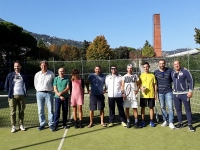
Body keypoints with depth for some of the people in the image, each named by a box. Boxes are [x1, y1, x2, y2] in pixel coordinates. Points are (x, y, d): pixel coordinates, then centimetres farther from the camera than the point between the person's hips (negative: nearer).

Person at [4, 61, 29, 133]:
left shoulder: (24, 76, 8)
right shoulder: (10, 75, 6)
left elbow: (27, 85, 17)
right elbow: (6, 86, 9)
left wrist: (25, 92, 7)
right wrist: (9, 93, 4)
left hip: (22, 96, 1)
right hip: (12, 96, -1)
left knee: (21, 111, 6)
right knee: (13, 112, 1)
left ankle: (21, 125, 16)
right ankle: (13, 126, 9)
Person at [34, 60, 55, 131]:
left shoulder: (51, 74, 0)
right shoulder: (37, 74, 6)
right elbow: (35, 84, 16)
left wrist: (51, 89, 4)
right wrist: (39, 90, 11)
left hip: (49, 93, -2)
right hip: (39, 93, 2)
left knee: (50, 109, -1)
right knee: (40, 110, 6)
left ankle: (51, 124, 7)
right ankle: (42, 124, 17)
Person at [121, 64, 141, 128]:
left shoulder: (135, 76, 7)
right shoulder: (124, 77, 7)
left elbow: (138, 84, 10)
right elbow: (122, 86, 5)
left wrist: (137, 90, -7)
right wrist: (123, 93, -8)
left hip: (133, 95, 0)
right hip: (126, 95, 1)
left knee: (135, 108, -2)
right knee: (127, 108, 4)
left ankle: (136, 122, 4)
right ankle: (128, 122, 14)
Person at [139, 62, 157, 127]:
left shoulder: (152, 75, 3)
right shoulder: (141, 75, 2)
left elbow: (155, 85, 6)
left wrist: (155, 94, 3)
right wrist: (141, 88, -18)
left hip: (151, 95, 0)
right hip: (143, 95, 0)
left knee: (151, 107, 7)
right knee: (143, 107, 5)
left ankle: (151, 121, 18)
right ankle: (143, 121, 16)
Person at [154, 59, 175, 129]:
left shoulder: (170, 70, -1)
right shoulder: (156, 72, 3)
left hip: (168, 92, -2)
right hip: (160, 92, 2)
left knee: (170, 107, -5)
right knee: (162, 107, 10)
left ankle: (171, 122, 3)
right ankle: (165, 121, 23)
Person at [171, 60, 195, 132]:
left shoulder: (185, 71, -6)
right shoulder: (172, 73, 9)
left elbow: (191, 81, -8)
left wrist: (190, 91, -14)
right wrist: (172, 90, 13)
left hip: (185, 93, -5)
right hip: (175, 94, 5)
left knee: (188, 109, 1)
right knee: (178, 109, 10)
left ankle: (190, 124, 8)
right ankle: (180, 123, 22)